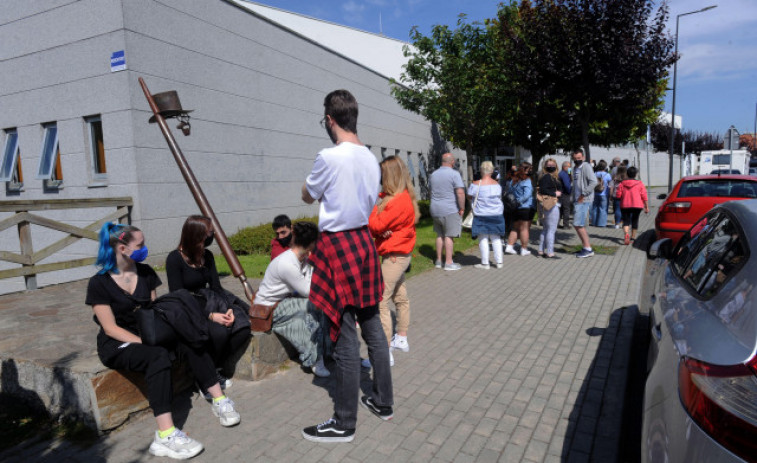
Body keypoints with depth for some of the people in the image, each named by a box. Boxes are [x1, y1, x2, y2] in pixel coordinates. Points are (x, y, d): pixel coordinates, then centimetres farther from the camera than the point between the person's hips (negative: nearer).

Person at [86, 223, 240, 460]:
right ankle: (165, 436, -41)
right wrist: (146, 342, -23)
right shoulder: (99, 283, -11)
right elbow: (111, 328, -14)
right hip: (117, 345, -5)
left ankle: (219, 400, -20)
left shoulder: (145, 272, 5)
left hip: (145, 334, 6)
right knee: (158, 356, -36)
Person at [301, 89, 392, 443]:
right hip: (364, 240, 8)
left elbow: (308, 196, 1)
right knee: (372, 326, 16)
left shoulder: (329, 157, -16)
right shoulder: (371, 158, 6)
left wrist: (312, 179, 17)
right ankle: (383, 401, 31)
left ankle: (344, 423, 15)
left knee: (345, 337, 0)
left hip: (337, 245, -8)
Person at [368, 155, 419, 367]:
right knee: (400, 297, 20)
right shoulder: (405, 197, 9)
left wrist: (375, 207, -6)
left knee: (381, 302, -9)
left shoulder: (398, 201, -22)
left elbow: (375, 225, -21)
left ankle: (385, 353, -3)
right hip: (400, 255, 11)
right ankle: (401, 339, 35)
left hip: (394, 256, -11)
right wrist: (381, 230, -16)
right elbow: (376, 226, 6)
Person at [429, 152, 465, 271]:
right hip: (450, 210, -6)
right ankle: (448, 263, 3)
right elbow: (460, 192, -18)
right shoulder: (454, 174, -11)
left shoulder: (433, 174, 11)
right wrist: (462, 208, -10)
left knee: (440, 235, 15)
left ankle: (438, 260, 20)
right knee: (449, 236, -1)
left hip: (435, 210, 6)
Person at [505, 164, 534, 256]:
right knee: (524, 229, 0)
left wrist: (515, 201, 9)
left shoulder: (514, 180, 10)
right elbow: (527, 195, -20)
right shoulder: (527, 180, -11)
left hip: (516, 208, 6)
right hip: (526, 208, -6)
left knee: (515, 228, 15)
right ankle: (524, 249, 6)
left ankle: (509, 246, 8)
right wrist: (520, 201, -10)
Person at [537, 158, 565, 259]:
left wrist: (560, 193, 1)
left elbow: (560, 190, 19)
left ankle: (541, 250, 21)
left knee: (545, 229, 15)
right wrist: (555, 194, -16)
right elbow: (543, 190, -23)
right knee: (551, 229, -6)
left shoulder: (554, 177, 18)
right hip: (551, 206, -11)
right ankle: (550, 252, -2)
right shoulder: (547, 177, -12)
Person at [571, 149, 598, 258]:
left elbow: (593, 182, -20)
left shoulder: (586, 167, -9)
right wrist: (573, 196, 13)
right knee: (580, 225, 11)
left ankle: (588, 249, -3)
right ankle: (586, 247, 19)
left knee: (578, 224, -11)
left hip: (584, 201, -9)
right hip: (577, 201, 9)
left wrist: (583, 195, -18)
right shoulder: (575, 168, 17)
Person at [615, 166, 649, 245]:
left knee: (626, 221, 1)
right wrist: (646, 207, 3)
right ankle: (633, 237, 24)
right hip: (637, 206, 0)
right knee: (635, 220, 16)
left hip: (625, 206, 0)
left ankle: (626, 234, -26)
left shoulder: (622, 183, 1)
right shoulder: (640, 184, -1)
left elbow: (618, 195, -1)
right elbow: (644, 196, -2)